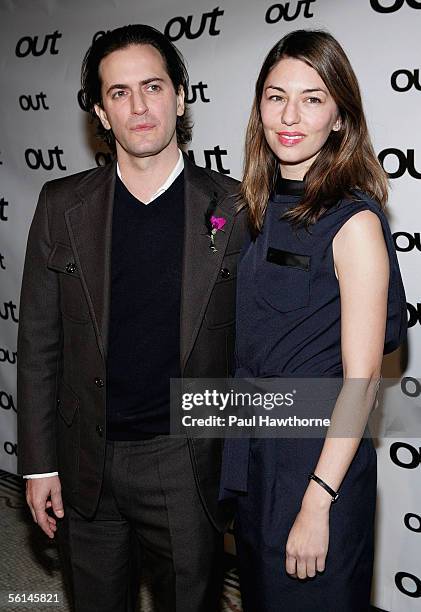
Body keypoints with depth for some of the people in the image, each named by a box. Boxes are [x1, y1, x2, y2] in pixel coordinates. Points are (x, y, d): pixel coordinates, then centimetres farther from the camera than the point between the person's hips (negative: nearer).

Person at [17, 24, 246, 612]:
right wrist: (40, 463, 0)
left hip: (188, 463, -1)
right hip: (87, 468, 2)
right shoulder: (62, 206, -2)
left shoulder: (233, 207, -6)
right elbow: (39, 343, 1)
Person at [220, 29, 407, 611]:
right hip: (254, 455, 7)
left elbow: (361, 380, -19)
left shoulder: (354, 221, -18)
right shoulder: (265, 208, 4)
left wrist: (317, 504, -20)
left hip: (319, 461, -7)